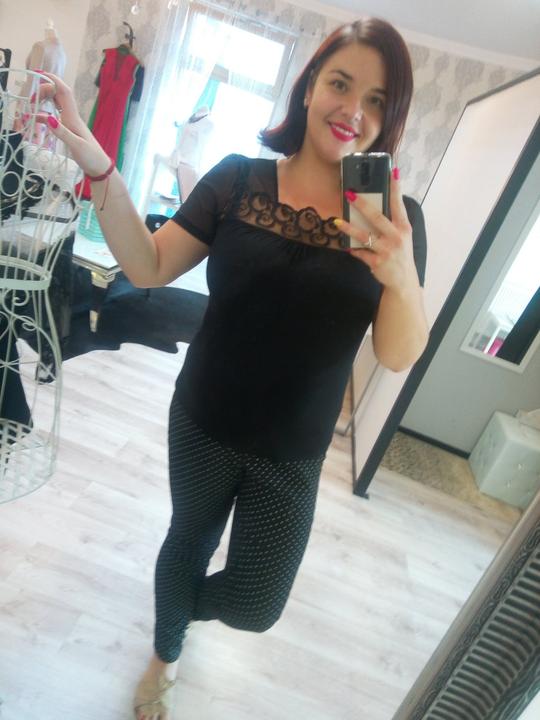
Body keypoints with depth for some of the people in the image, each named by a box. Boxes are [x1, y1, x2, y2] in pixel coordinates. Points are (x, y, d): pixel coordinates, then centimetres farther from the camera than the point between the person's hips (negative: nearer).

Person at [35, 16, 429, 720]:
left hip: (291, 455, 0)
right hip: (201, 427, 1)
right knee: (187, 544, 23)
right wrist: (97, 166, -21)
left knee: (255, 607, 10)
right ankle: (165, 655, 59)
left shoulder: (396, 218, -8)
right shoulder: (239, 179, -7)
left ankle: (184, 604, 49)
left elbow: (399, 356, -12)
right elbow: (149, 267, -8)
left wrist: (402, 276, -32)